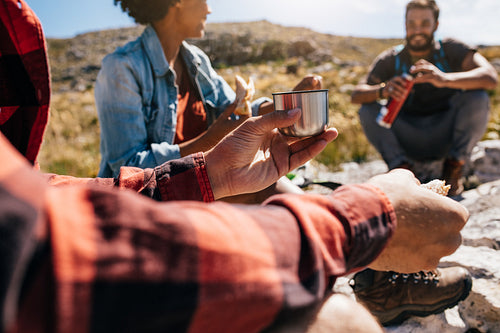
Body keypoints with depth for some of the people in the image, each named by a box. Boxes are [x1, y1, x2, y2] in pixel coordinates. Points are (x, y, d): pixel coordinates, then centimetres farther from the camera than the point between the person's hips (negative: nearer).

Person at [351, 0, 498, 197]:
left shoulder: (451, 50, -6)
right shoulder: (390, 60, -3)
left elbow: (490, 78, -22)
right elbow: (356, 95, -12)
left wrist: (445, 79, -41)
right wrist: (382, 90, -36)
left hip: (445, 136, 0)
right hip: (408, 143, 1)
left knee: (477, 98, -25)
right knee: (367, 110, -19)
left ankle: (454, 167, -8)